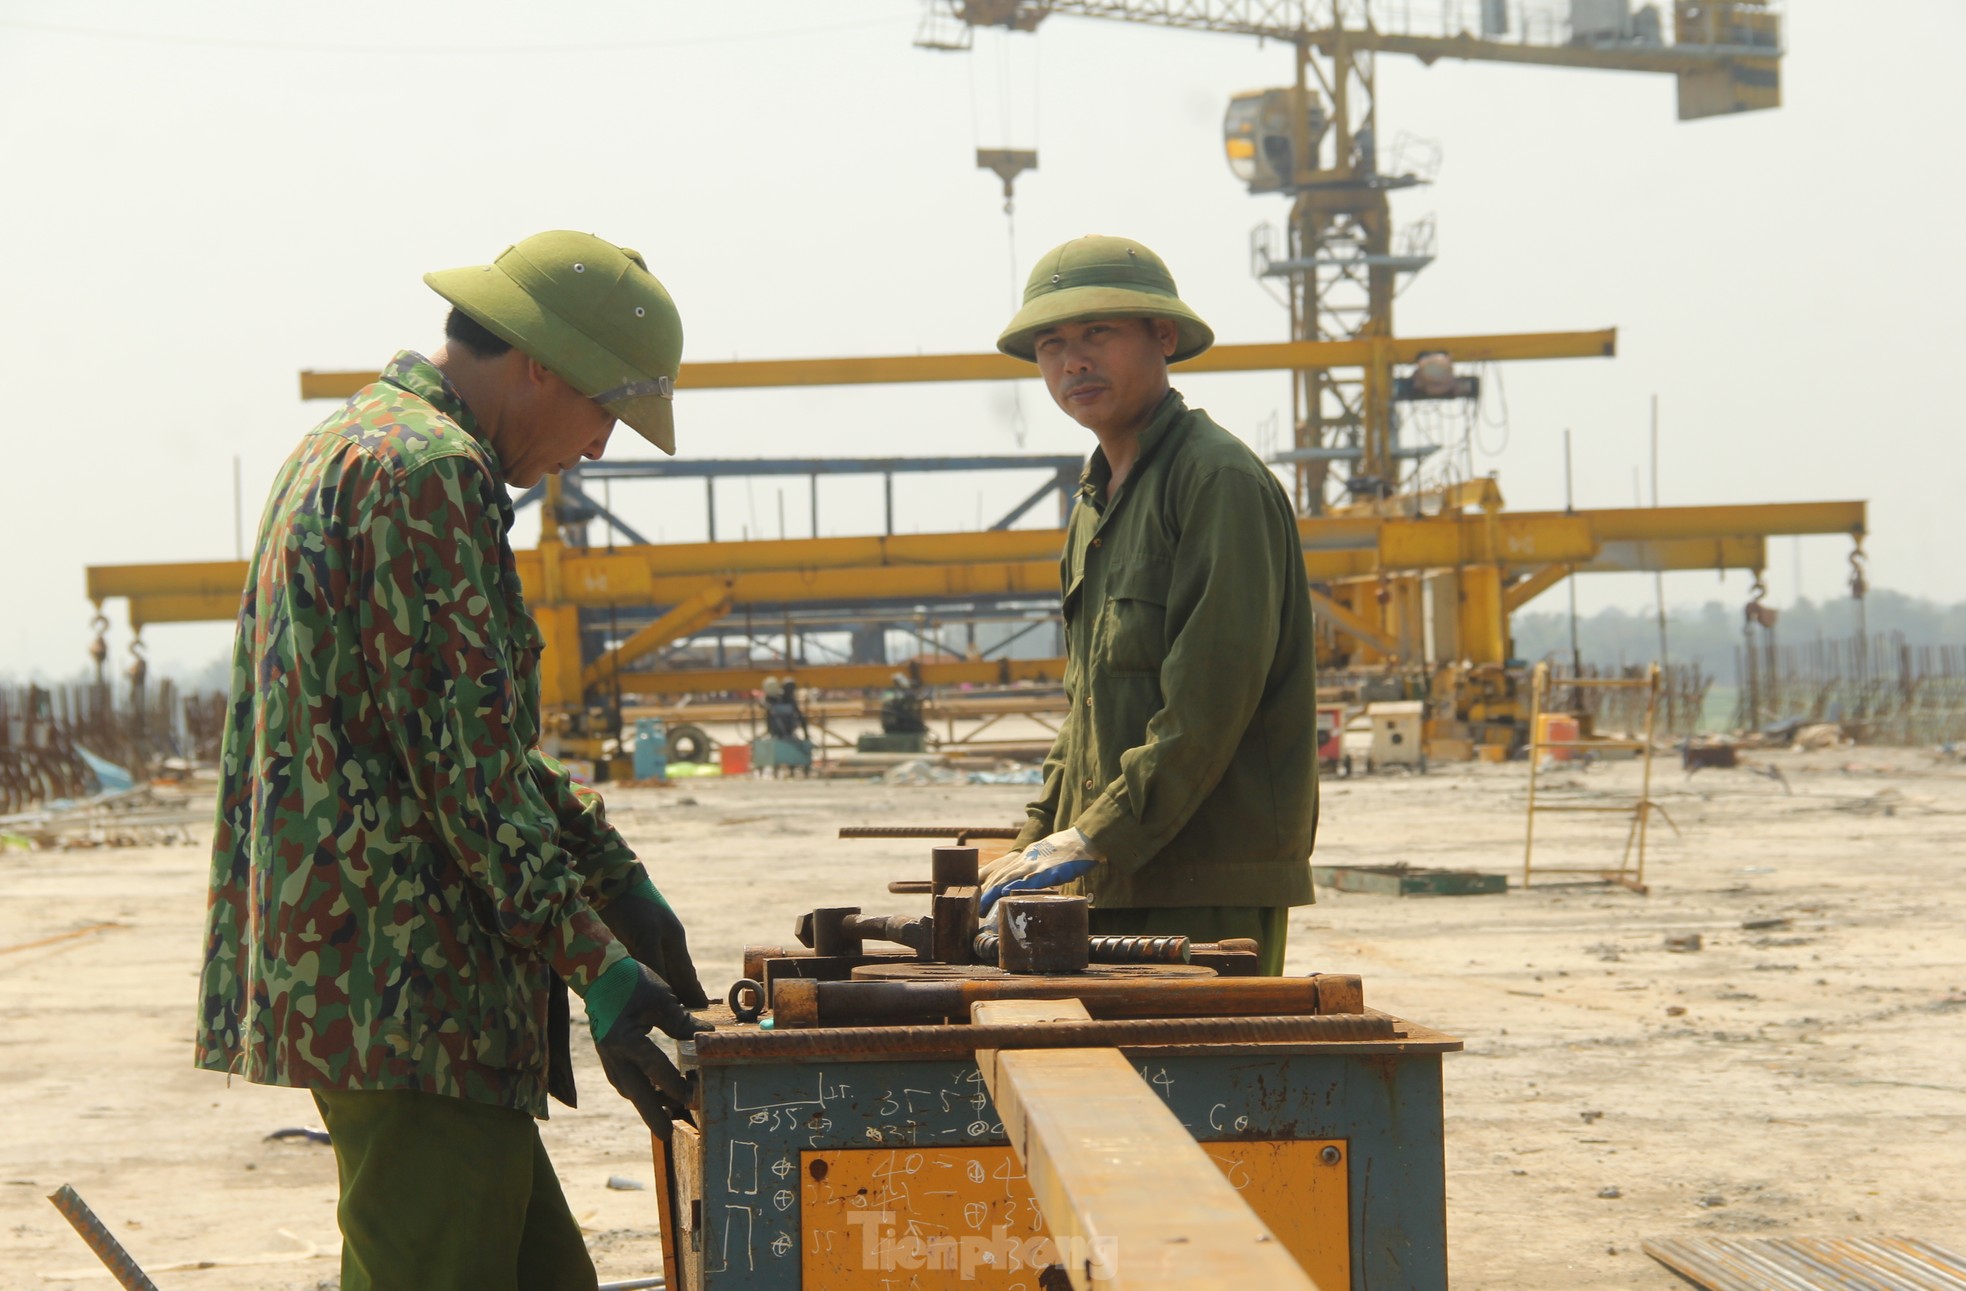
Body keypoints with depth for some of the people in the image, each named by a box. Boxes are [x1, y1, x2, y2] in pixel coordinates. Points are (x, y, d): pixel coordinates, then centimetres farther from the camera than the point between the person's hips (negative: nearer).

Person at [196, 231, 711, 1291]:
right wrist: (596, 967, -16)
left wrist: (618, 885, 21)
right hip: (401, 981, -11)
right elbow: (467, 760, -19)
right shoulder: (429, 472, -14)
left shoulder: (354, 446, 21)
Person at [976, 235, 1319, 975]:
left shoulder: (1222, 482, -9)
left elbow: (1211, 701, -17)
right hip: (1114, 884, 8)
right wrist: (1038, 843, 14)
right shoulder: (1097, 501, 20)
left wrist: (1093, 841, -17)